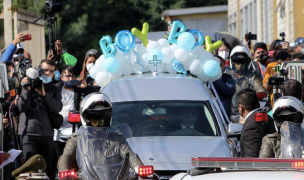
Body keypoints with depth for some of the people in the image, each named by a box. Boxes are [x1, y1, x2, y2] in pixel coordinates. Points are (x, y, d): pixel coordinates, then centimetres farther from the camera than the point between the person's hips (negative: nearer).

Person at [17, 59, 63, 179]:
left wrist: (44, 94, -15)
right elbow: (21, 107, -7)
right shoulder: (28, 85, 5)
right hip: (28, 132, -3)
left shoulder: (53, 90, 13)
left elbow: (57, 108, -5)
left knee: (47, 167, 4)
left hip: (47, 133, 3)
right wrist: (27, 90, -17)